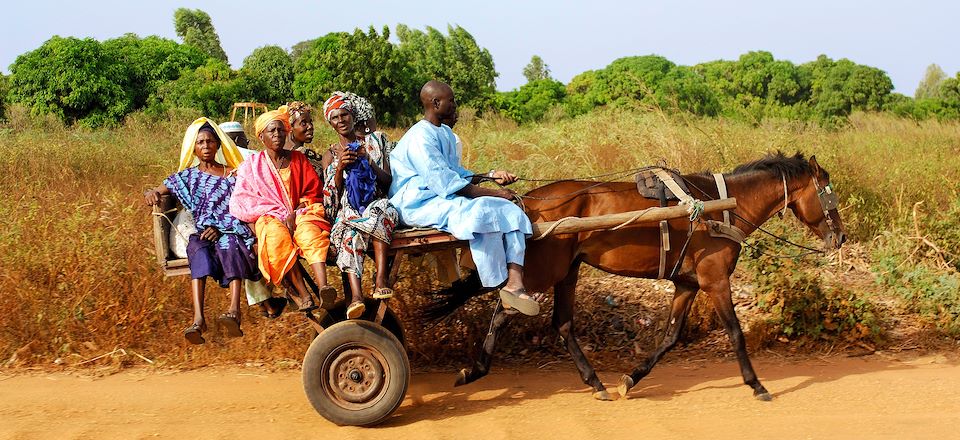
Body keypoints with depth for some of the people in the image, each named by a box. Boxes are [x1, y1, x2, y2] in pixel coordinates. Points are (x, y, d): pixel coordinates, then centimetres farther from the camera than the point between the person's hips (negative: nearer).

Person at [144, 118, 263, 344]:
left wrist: (220, 229, -11)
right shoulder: (187, 176, 21)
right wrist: (151, 193, -8)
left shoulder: (231, 174, 18)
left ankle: (234, 311, -55)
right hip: (200, 233, 1)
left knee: (229, 244, -37)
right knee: (198, 250, -35)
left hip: (230, 232, -1)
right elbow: (157, 192, 19)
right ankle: (198, 319, -52)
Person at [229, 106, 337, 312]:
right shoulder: (251, 165, 9)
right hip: (269, 218, -1)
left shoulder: (297, 159, 15)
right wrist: (282, 214, -12)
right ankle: (303, 295, -46)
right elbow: (241, 202, -2)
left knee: (309, 231, -36)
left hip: (299, 215, 1)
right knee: (277, 235, -38)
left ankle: (323, 287, -58)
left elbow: (313, 191, 11)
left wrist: (296, 212, -9)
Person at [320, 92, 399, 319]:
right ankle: (356, 295, -54)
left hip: (375, 203, 0)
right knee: (350, 233, -37)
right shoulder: (330, 155, 16)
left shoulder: (373, 145, 16)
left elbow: (388, 182, 7)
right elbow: (333, 196, 5)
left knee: (383, 210, -38)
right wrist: (340, 168, -11)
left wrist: (368, 161, -10)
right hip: (347, 210, 0)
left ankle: (381, 279, -43)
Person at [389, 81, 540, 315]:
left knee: (511, 211, -9)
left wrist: (491, 175, 11)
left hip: (447, 199, 10)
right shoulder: (420, 137, -14)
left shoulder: (445, 132, 18)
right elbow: (444, 182, -20)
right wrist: (491, 193, -18)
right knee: (480, 213, -36)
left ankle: (515, 283, -27)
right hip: (421, 205, -10)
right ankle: (502, 287, -27)